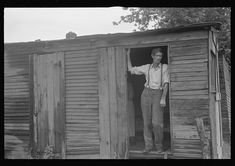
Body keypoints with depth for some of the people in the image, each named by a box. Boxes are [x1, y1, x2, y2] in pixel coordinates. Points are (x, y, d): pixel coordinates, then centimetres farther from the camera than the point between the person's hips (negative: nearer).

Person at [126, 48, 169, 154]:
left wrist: (163, 98, -14)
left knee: (157, 122, -12)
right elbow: (131, 69, 16)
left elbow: (166, 84, -3)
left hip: (158, 95, -2)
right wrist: (128, 55, 13)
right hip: (146, 94, 2)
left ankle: (158, 144, 10)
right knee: (147, 121, 1)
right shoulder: (146, 67, 10)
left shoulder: (164, 67, 3)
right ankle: (148, 145, 12)